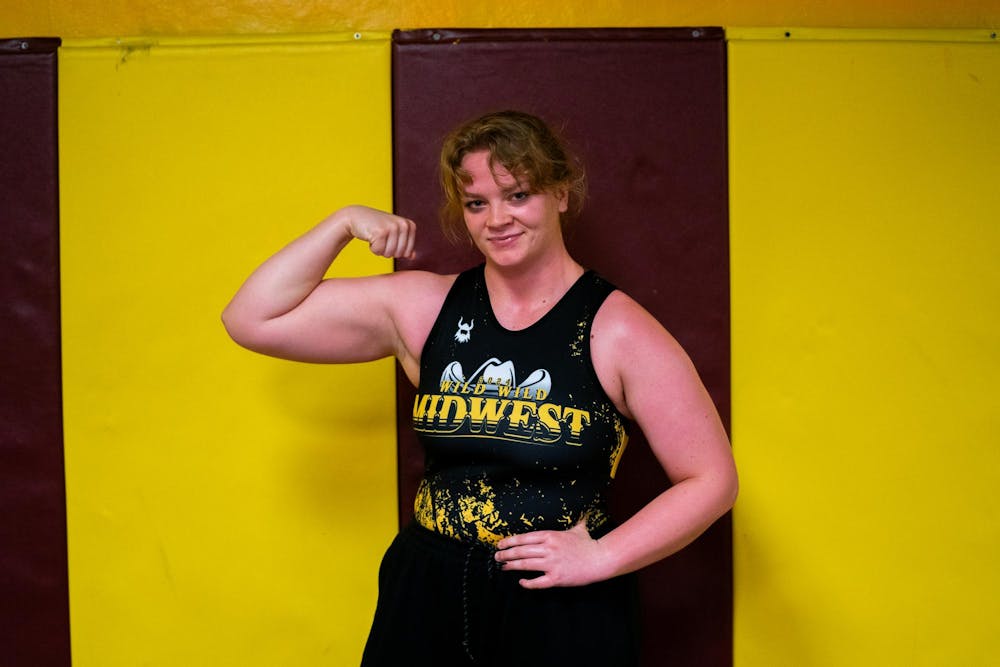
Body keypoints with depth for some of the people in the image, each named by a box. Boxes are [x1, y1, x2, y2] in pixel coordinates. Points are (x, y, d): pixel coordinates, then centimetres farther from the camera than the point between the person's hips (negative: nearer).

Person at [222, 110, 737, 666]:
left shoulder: (618, 330, -9)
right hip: (426, 599, 3)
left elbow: (713, 480, -6)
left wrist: (601, 557, -14)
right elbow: (252, 320, 1)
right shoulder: (421, 306, 0)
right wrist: (345, 223, -4)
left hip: (562, 614, -3)